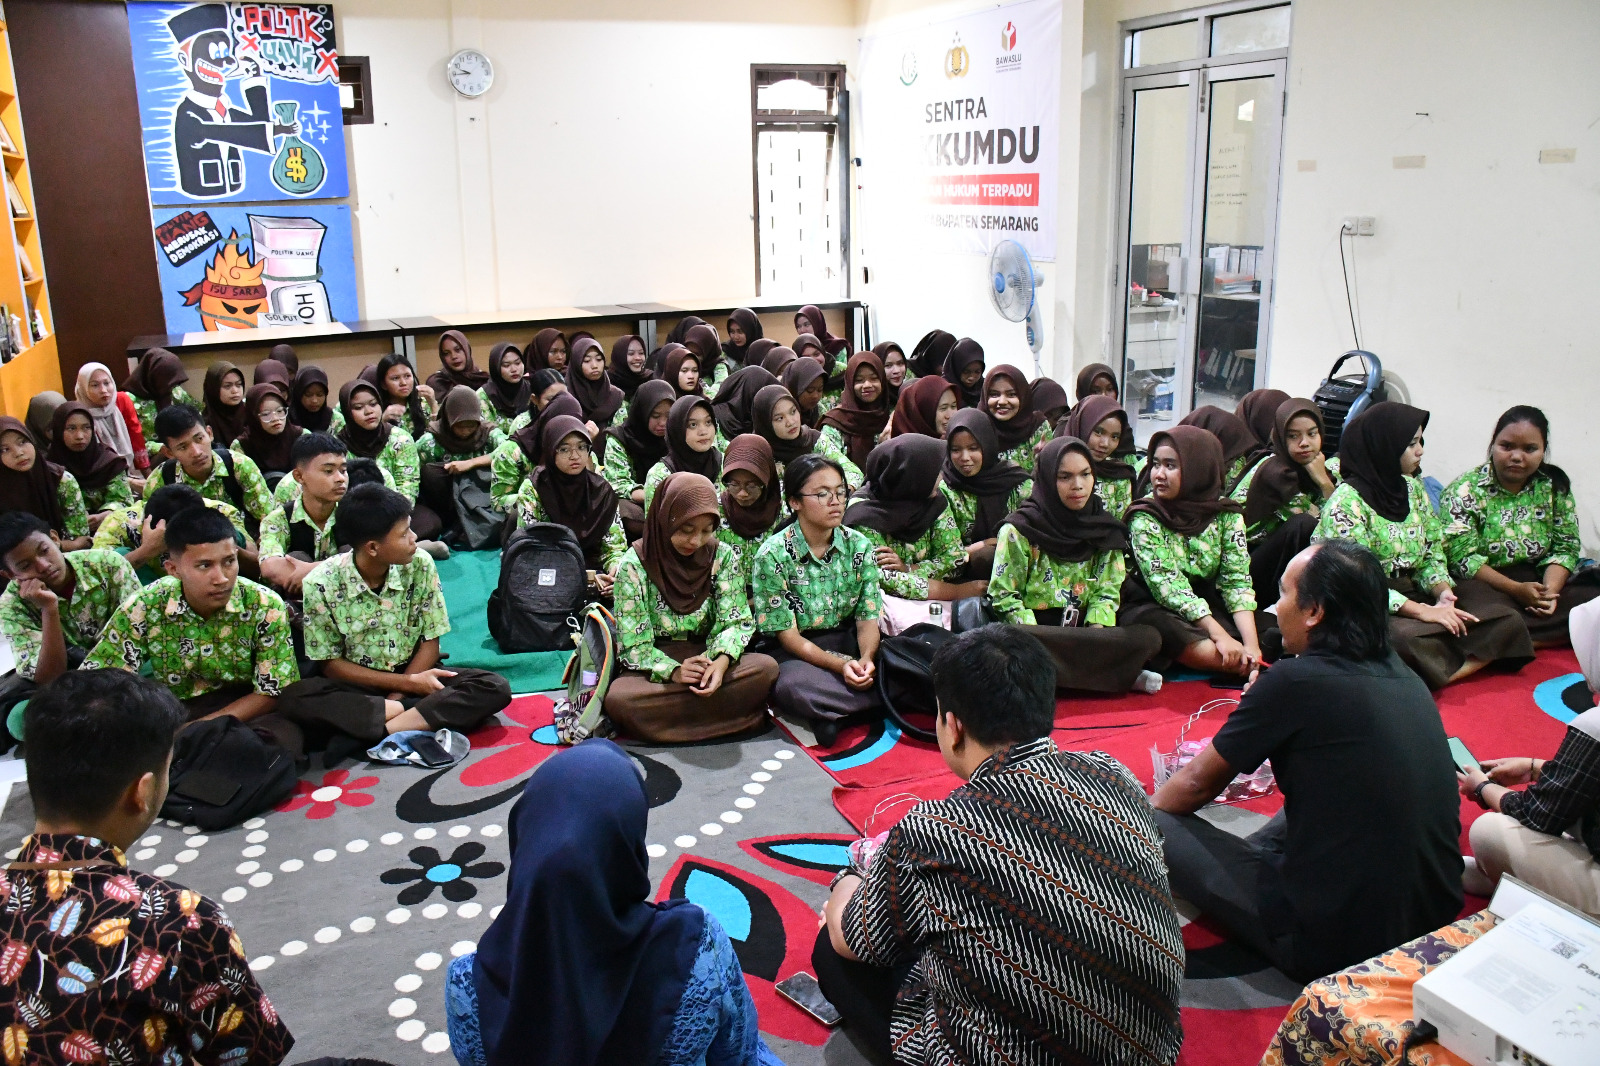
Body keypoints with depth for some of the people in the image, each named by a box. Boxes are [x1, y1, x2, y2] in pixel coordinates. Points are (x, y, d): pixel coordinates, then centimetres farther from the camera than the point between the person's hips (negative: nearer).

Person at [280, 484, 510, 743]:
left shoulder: (419, 565, -10)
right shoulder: (321, 583, -15)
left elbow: (430, 643, -3)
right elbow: (331, 664, -7)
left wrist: (395, 698, -17)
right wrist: (407, 683, -17)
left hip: (414, 674, 2)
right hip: (358, 685, -2)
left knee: (496, 688, -23)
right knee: (295, 698, -32)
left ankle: (387, 728, -31)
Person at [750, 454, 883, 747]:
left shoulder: (859, 546, 1)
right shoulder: (773, 555, -11)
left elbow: (868, 618, -2)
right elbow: (787, 635, -11)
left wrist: (866, 659, -25)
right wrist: (841, 665, -26)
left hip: (850, 643, 4)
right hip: (796, 654, -4)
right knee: (791, 686, -39)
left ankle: (831, 712, -15)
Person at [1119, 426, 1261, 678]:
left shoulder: (1227, 514, 0)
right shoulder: (1144, 518, -10)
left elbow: (1237, 581, -8)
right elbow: (1167, 585, -20)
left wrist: (1251, 642, -24)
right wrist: (1219, 636, -30)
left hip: (1208, 607, 3)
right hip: (1152, 609, -3)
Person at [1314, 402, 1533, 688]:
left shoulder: (1413, 488, 12)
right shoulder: (1347, 501, -12)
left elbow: (1433, 552, 14)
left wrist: (1442, 591, -7)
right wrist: (1421, 611, -20)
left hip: (1412, 596, 8)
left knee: (1507, 621, -10)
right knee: (1407, 639, -40)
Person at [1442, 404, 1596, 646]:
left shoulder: (1555, 486, 9)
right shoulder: (1464, 491, -5)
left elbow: (1565, 548, 6)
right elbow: (1463, 558, -13)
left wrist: (1550, 591, -14)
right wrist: (1517, 589, -22)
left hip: (1539, 585, 5)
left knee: (1592, 594, -22)